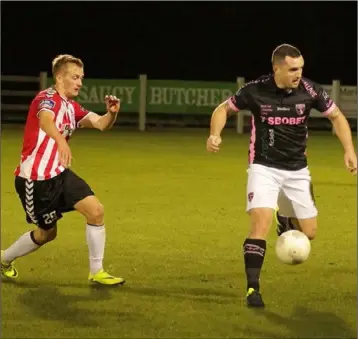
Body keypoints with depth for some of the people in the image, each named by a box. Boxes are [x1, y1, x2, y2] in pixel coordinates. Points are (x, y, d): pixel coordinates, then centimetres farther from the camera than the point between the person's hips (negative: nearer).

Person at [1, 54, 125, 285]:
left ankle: (97, 272, 6)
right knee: (47, 233, 6)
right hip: (36, 178, -8)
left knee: (96, 211, -5)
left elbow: (100, 124, -7)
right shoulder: (48, 99, -18)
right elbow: (45, 121, -43)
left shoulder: (72, 107, 8)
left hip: (59, 174, 8)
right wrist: (61, 142, -64)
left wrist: (112, 113, -31)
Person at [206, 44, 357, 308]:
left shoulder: (310, 91, -11)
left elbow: (337, 116, 3)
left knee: (309, 233, 7)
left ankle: (286, 221, 44)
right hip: (264, 168, -3)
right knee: (261, 224, -23)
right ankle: (253, 289, -14)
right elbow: (224, 109, 0)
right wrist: (215, 135, -19)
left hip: (297, 170, 3)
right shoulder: (255, 90, -15)